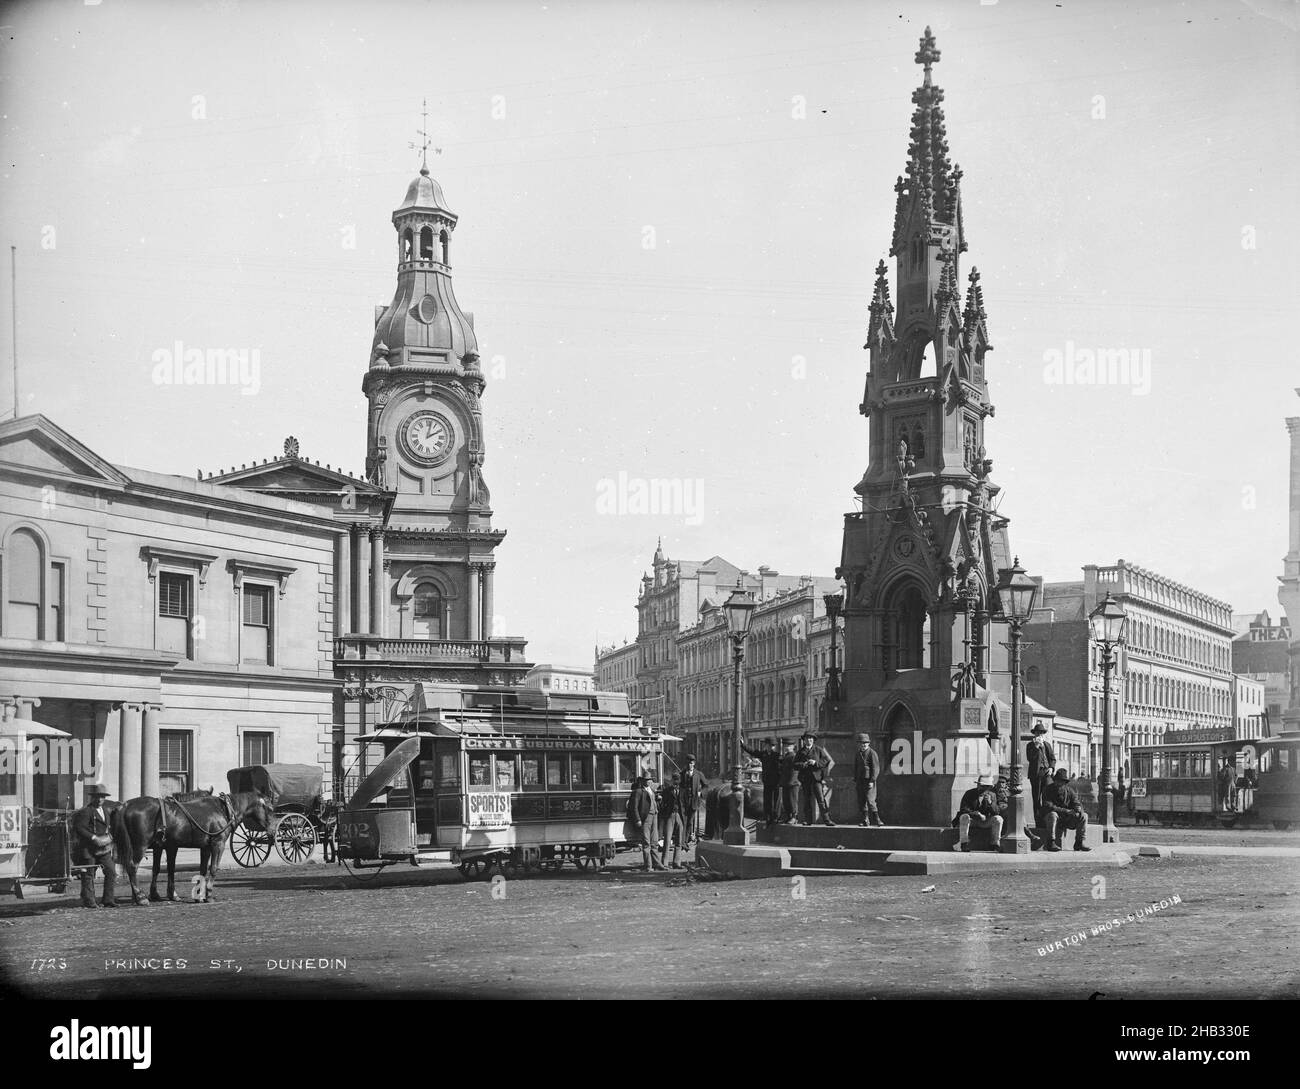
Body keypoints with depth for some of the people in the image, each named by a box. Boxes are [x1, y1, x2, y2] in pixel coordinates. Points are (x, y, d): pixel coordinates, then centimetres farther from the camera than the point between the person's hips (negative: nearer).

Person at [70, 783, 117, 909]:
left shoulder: (105, 811, 17)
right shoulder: (86, 811, -10)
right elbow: (80, 829, -17)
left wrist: (109, 836, 12)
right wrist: (94, 838, -23)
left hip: (103, 848, 7)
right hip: (88, 849, -7)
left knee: (111, 871, -1)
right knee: (88, 875, 1)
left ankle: (108, 899, 5)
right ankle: (88, 901, 8)